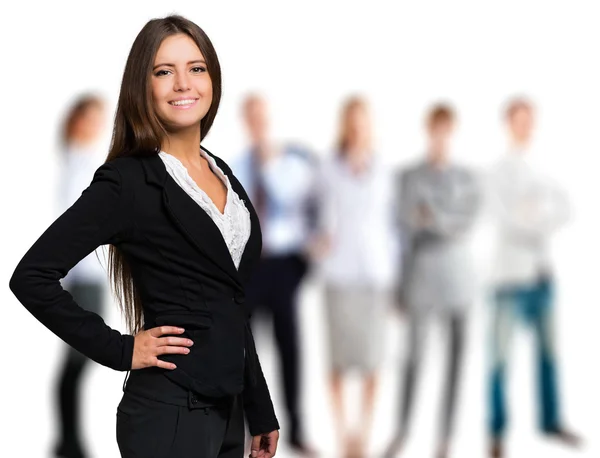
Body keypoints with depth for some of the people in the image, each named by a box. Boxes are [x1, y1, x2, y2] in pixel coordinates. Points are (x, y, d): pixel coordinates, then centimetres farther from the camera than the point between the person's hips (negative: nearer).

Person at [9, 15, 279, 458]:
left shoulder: (221, 173, 12)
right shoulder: (127, 181, -10)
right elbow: (32, 276, -17)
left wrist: (262, 412, 18)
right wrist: (120, 350, -13)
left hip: (226, 406, 7)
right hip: (170, 412, -7)